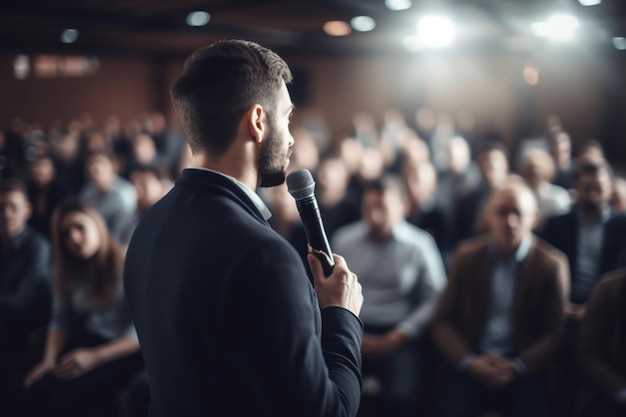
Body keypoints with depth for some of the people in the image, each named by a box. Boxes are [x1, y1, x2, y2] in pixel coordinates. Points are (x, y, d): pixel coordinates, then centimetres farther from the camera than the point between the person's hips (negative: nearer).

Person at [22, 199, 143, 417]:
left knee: (68, 399, -27)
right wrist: (50, 358, -10)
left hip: (126, 350, -5)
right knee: (37, 393, -21)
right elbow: (61, 320, 9)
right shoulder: (67, 271, 9)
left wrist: (94, 357, -23)